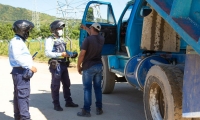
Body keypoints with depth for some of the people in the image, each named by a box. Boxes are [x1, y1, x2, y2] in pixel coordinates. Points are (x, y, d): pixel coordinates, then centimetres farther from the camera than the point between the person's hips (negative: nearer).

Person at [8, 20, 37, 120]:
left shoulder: (19, 41, 17)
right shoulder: (16, 41, -14)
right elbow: (18, 57, -23)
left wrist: (29, 58, 16)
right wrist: (30, 66, -23)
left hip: (21, 71, 11)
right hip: (21, 71, -11)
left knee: (18, 94, 15)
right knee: (23, 95, -9)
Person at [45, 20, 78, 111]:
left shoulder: (61, 39, 16)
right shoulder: (50, 40, -10)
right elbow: (47, 53, -21)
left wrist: (71, 54, 4)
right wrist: (61, 54, -25)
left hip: (64, 65, 9)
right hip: (56, 65, -9)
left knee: (66, 84, 15)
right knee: (55, 85, 0)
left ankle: (68, 102, 27)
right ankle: (56, 104, 9)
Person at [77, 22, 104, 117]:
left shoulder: (87, 39, -15)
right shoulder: (101, 39, 5)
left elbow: (82, 54, -17)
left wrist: (78, 66, -5)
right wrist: (86, 28, 38)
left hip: (88, 67, -6)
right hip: (99, 66, 6)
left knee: (87, 89, -1)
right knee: (98, 88, 12)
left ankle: (86, 110, 0)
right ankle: (99, 109, 17)